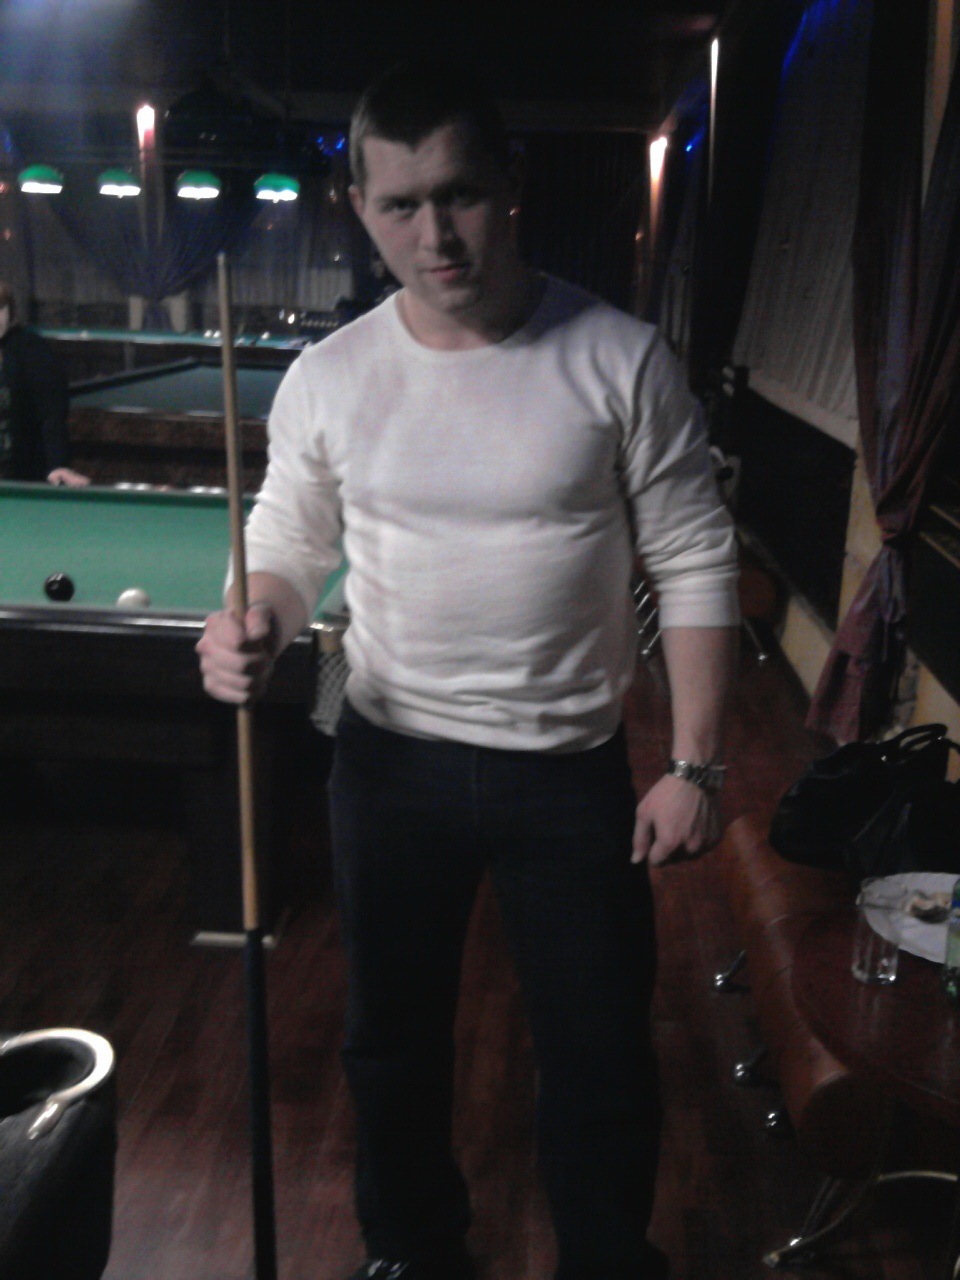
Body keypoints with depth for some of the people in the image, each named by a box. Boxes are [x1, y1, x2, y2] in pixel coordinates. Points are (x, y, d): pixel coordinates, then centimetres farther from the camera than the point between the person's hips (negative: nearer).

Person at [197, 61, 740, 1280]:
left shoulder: (621, 360, -12)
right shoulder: (325, 379, -6)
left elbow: (694, 564, -7)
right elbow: (289, 545, 5)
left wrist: (695, 765, -10)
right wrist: (254, 626, -18)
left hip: (572, 776, -2)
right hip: (391, 766, 2)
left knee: (602, 1063, 12)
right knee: (392, 1042, 20)